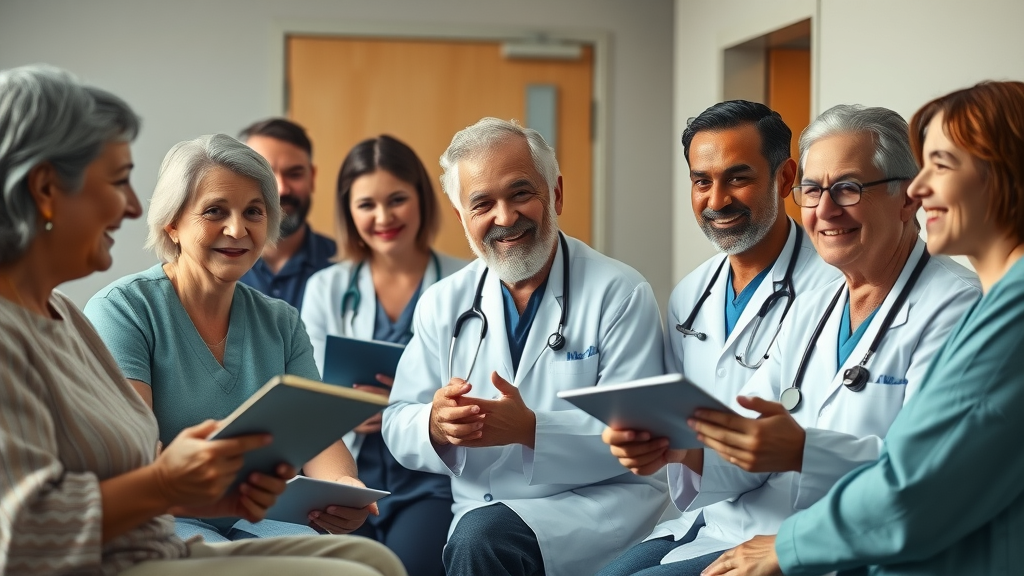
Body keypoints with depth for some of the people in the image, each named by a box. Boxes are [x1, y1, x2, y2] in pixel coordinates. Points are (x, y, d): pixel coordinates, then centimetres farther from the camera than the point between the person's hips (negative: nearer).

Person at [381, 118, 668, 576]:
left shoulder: (620, 294, -4)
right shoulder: (443, 304, 9)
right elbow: (398, 428, 5)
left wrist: (531, 429, -25)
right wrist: (436, 426, -18)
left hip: (594, 505, -4)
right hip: (475, 515, 4)